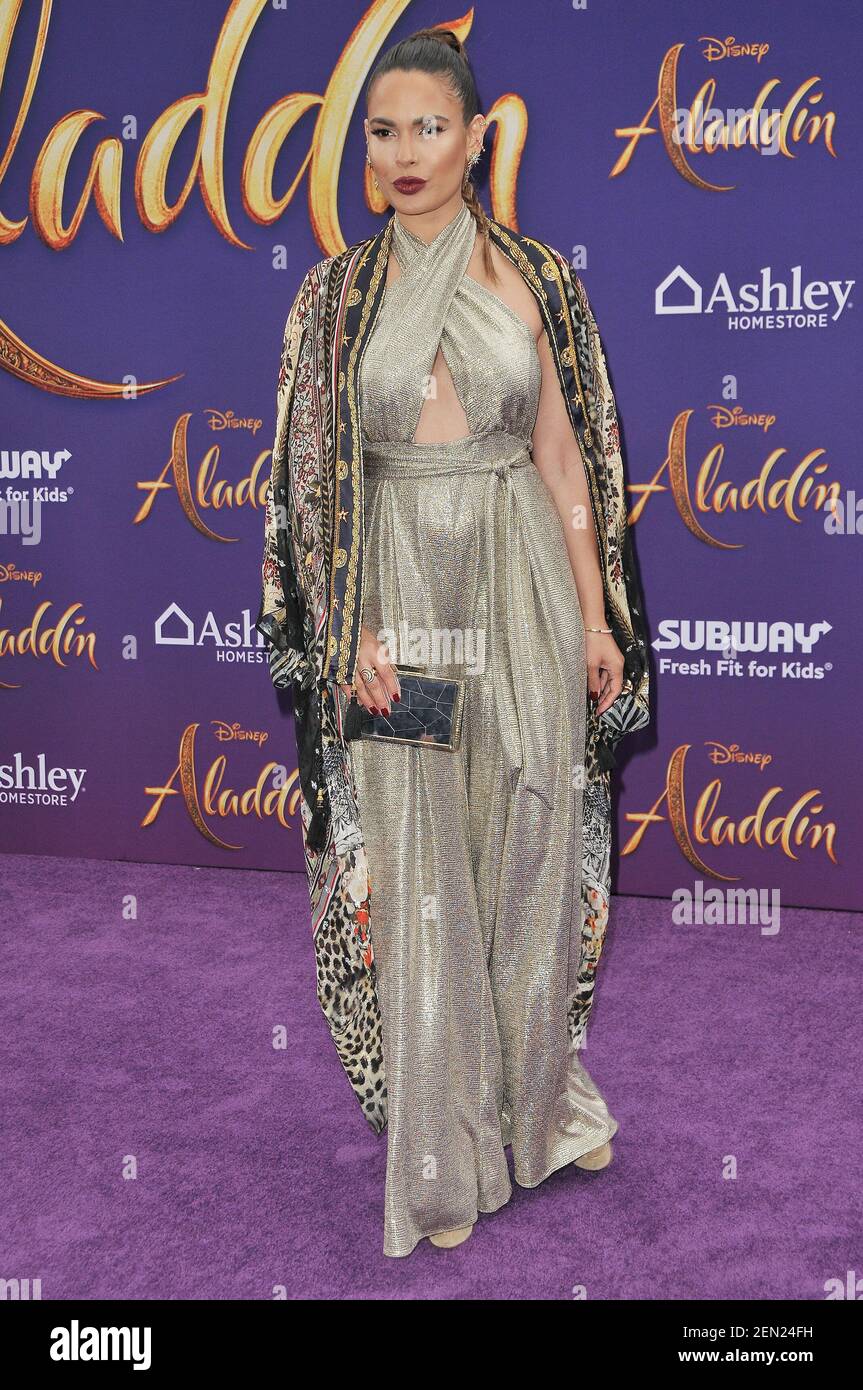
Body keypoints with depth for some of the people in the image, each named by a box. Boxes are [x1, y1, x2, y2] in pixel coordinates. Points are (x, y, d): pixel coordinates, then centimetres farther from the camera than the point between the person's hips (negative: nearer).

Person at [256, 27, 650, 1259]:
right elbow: (315, 474, 2)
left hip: (524, 579, 1)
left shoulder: (534, 278, 4)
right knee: (419, 862, 4)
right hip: (399, 590, 0)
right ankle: (445, 1149, 20)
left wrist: (597, 616, 2)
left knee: (531, 843, 8)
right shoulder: (339, 293, 4)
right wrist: (353, 627, -7)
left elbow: (562, 453, 5)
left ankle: (543, 1094, 32)